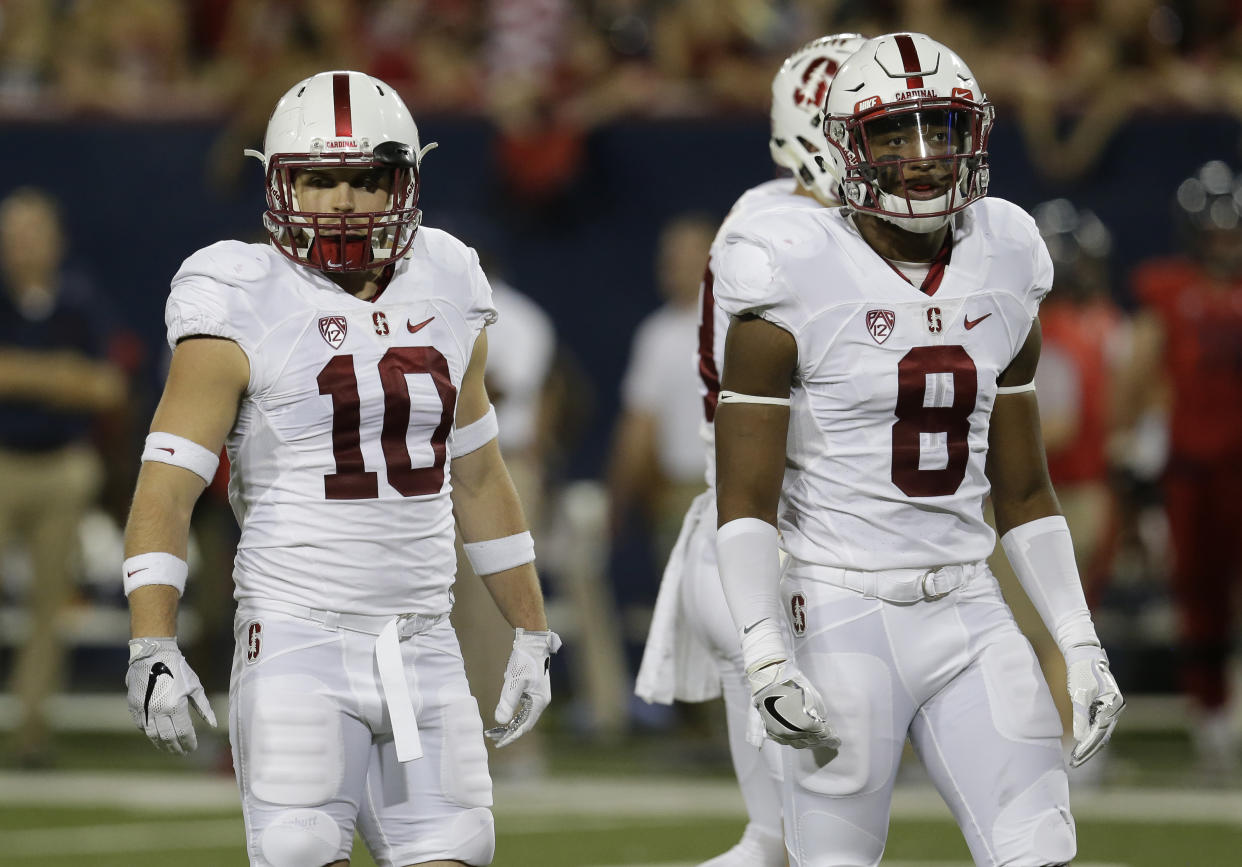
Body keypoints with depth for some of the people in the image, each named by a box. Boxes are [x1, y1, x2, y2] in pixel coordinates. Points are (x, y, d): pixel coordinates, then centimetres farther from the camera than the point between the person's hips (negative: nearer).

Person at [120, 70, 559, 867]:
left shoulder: (446, 297, 11)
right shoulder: (244, 311, -5)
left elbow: (479, 479, 21)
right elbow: (166, 487, -10)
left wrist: (532, 634, 21)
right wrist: (153, 650, -21)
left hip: (423, 646, 5)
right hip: (299, 642, -5)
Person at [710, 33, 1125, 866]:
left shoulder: (1000, 276, 8)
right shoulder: (799, 282, -8)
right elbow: (745, 497, -8)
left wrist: (1082, 647, 10)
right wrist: (766, 659, -18)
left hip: (969, 612, 5)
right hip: (845, 610, -5)